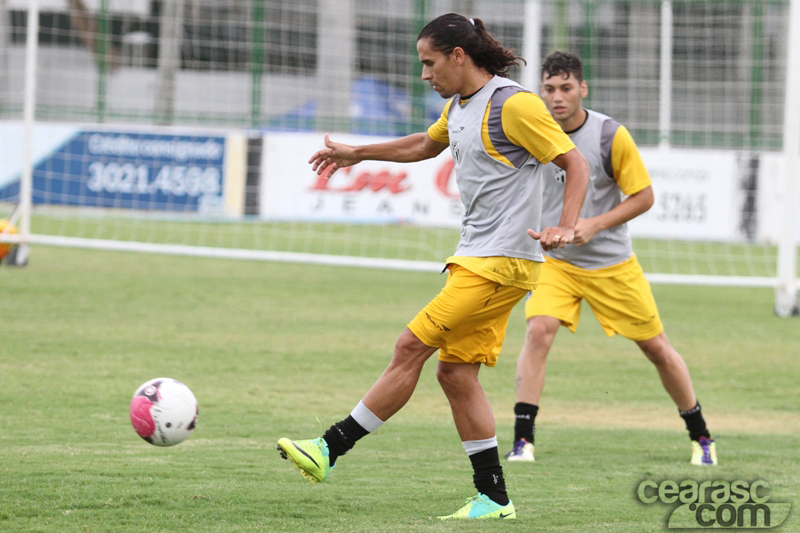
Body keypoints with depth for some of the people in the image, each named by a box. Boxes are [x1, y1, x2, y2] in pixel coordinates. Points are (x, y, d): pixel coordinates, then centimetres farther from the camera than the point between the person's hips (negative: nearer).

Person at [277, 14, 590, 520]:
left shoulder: (513, 104, -14)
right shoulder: (459, 105, 14)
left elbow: (576, 164, -13)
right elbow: (426, 144, 36)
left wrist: (566, 227, -27)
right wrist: (358, 154, 41)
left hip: (502, 262, -9)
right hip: (475, 257, 9)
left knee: (411, 348, -10)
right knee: (455, 371, 4)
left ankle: (329, 450, -6)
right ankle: (494, 498, 7)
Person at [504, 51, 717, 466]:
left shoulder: (610, 136, -14)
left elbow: (644, 196, -8)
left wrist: (595, 225, -19)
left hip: (611, 262, -1)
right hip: (553, 260, 1)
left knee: (656, 347, 6)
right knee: (539, 330, -24)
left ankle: (700, 436, 26)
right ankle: (522, 440, -21)